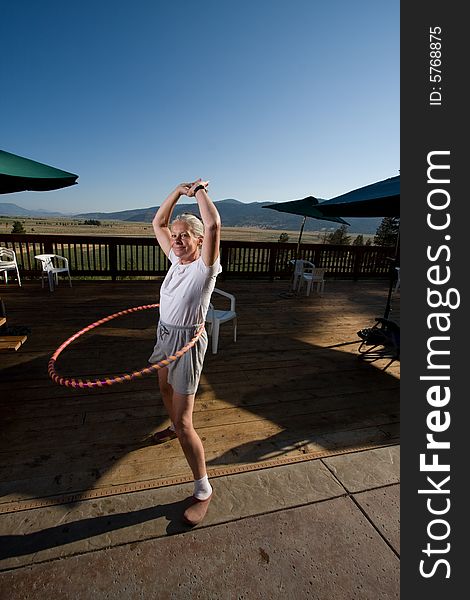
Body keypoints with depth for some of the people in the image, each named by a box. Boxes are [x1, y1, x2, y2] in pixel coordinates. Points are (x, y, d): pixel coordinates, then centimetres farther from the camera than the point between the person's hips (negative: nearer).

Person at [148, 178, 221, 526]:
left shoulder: (206, 266, -19)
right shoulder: (177, 259, 1)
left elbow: (213, 225, -34)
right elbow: (158, 223, 9)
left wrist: (201, 190, -17)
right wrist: (178, 191, 2)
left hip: (187, 343, -8)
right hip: (166, 335, 9)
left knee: (184, 422, -7)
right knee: (165, 388, 31)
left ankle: (203, 490, 11)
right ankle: (174, 428, 62)